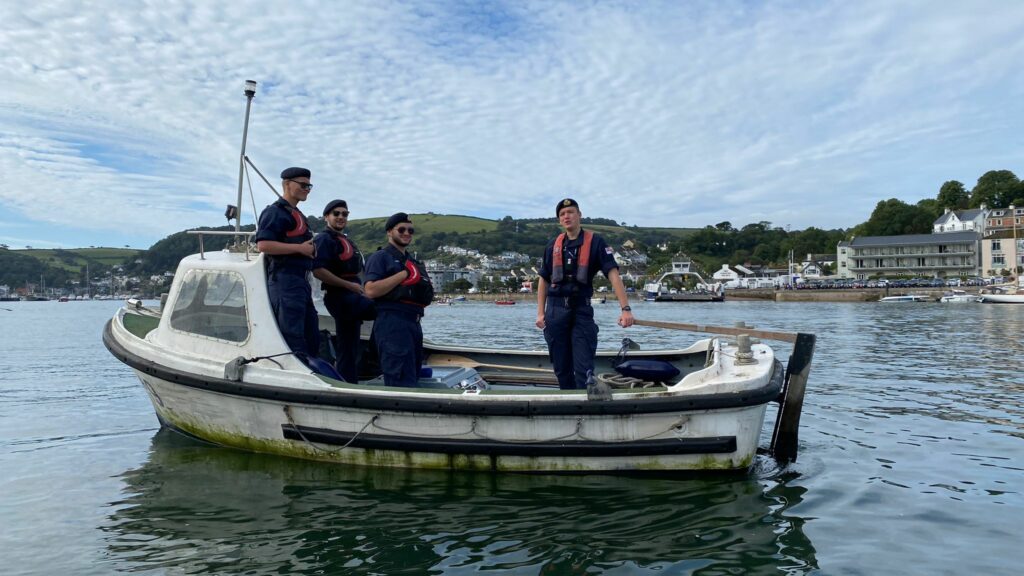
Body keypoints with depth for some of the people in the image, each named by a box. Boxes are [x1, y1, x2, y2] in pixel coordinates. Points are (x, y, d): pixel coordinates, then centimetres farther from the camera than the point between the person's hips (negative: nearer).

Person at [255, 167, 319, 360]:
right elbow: (263, 244, -19)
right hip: (285, 280, -10)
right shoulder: (275, 211, -7)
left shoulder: (296, 214, 23)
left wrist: (310, 249, 13)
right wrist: (299, 248, -16)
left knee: (311, 338, 12)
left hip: (300, 280, 10)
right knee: (293, 337, -10)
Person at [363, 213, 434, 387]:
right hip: (392, 322, -9)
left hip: (414, 323, 9)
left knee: (412, 379, 12)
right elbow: (371, 290, -15)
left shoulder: (413, 262, 25)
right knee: (402, 383, -15)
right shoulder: (380, 257, 1)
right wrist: (404, 274, -13)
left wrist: (426, 293, 5)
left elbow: (426, 298, 29)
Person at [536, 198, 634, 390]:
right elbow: (543, 280, 13)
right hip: (555, 310, 3)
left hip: (582, 310, -3)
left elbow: (613, 274, -10)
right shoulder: (553, 245, 8)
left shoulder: (595, 242, -2)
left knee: (584, 369, -5)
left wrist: (626, 309, -19)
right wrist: (540, 313, 6)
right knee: (561, 369, 9)